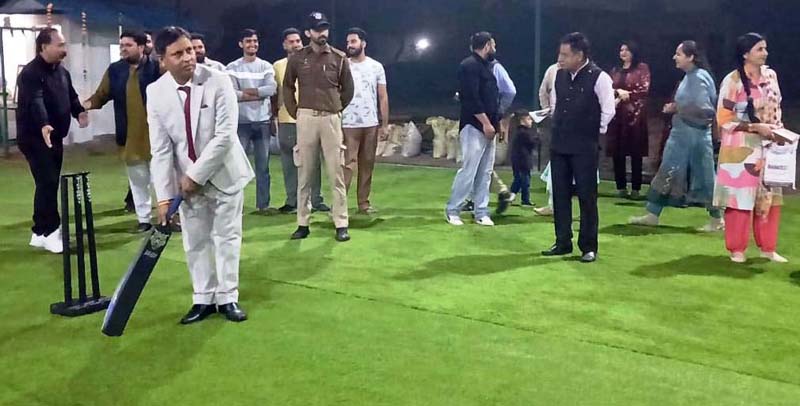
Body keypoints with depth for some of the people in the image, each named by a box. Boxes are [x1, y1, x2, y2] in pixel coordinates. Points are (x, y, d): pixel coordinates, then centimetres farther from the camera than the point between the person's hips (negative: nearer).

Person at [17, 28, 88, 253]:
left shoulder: (62, 72, 10)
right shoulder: (30, 73, -17)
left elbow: (71, 96, 11)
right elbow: (35, 101, -32)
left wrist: (79, 112, -11)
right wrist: (43, 125, -49)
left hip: (55, 136, 9)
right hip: (35, 137, -9)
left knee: (50, 183, 11)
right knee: (47, 183, -12)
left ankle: (41, 231, 20)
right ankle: (49, 232, -4)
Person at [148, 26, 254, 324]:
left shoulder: (218, 81, -18)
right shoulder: (155, 92, -10)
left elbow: (225, 135, -21)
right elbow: (160, 149, -10)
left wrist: (196, 175, -20)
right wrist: (164, 196, -15)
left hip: (224, 172, -2)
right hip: (186, 179, 3)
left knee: (227, 236, 7)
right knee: (195, 241, 8)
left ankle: (227, 298, 18)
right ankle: (203, 299, 21)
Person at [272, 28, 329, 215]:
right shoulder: (278, 66, 9)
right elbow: (274, 94, 12)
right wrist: (273, 117, 9)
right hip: (286, 121, 1)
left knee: (313, 162, -1)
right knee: (289, 164, 4)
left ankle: (316, 200, 6)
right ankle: (292, 201, 12)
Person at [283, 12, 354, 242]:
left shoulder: (339, 58, 4)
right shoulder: (297, 58, 5)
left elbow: (348, 89, 13)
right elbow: (288, 87, 14)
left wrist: (336, 110, 11)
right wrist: (295, 112, 9)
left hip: (331, 119, 0)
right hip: (306, 118, 1)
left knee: (336, 173, -2)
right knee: (304, 174, 4)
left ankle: (341, 225, 2)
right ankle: (303, 224, 10)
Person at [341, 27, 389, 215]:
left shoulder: (376, 66, 6)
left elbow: (383, 97, 7)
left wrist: (385, 125, 2)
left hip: (371, 124, 3)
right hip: (348, 125, -3)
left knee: (367, 165, 7)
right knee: (348, 164, -8)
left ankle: (364, 203, 15)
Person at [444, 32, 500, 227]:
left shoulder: (485, 66, 19)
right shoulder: (469, 65, -10)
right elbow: (471, 98, -19)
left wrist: (496, 122, 13)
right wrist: (486, 122, -20)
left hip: (487, 126, 9)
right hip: (474, 127, -9)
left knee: (485, 172, 9)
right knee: (469, 170, -8)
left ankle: (481, 213, 14)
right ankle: (452, 210, 3)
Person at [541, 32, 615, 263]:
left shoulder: (598, 78, -13)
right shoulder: (560, 75, 6)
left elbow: (608, 110, -11)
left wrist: (597, 132, -3)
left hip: (585, 147, -6)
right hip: (559, 144, 6)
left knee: (587, 197, 1)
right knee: (560, 195, 10)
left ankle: (588, 247, 11)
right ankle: (562, 243, 21)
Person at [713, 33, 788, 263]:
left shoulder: (771, 76, 6)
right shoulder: (733, 80, -12)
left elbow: (776, 108, 17)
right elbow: (724, 118, -13)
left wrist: (778, 130, 1)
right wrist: (756, 127, -18)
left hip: (767, 147, 6)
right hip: (741, 148, -6)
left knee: (769, 197, 8)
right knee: (740, 198, 0)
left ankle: (767, 247, 20)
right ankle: (737, 249, 12)